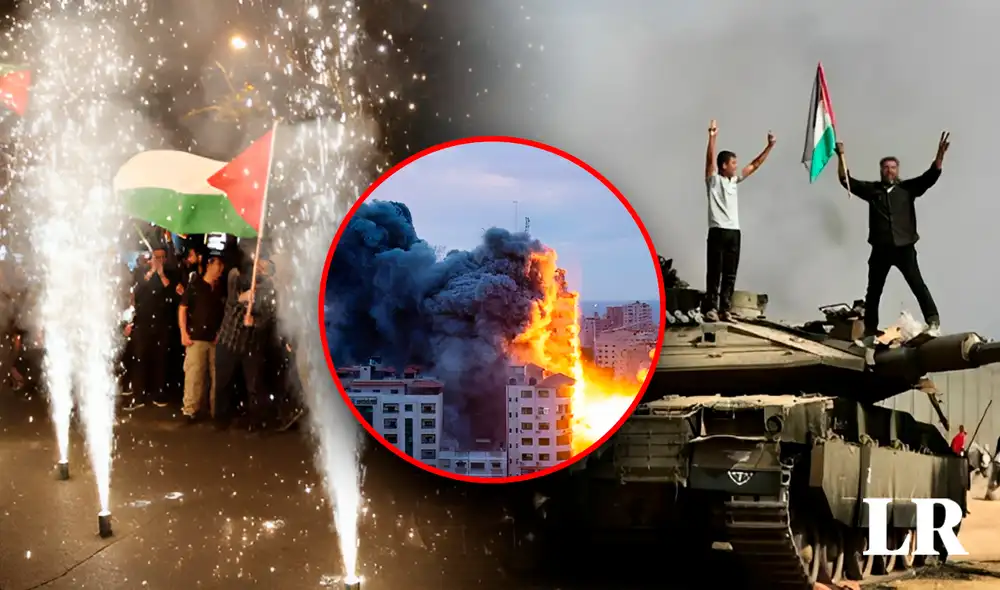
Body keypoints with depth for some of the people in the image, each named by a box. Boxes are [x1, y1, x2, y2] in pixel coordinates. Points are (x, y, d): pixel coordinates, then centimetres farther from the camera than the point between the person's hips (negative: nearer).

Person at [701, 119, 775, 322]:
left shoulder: (734, 180, 17)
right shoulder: (713, 180, -1)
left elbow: (754, 165, 21)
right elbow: (710, 160, -17)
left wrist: (769, 146, 15)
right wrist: (712, 137, -30)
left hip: (734, 232, 7)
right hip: (718, 231, -7)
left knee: (730, 274, 5)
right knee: (715, 272, -6)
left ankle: (725, 309, 8)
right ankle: (710, 309, -6)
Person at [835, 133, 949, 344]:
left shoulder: (908, 188, 4)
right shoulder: (872, 189, 6)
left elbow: (931, 176, -5)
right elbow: (846, 180, 2)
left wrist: (940, 154, -21)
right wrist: (841, 156, -10)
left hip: (904, 247, -2)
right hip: (880, 249, 2)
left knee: (917, 284, -14)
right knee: (874, 291, 9)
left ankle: (933, 322, -16)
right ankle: (870, 332, 19)